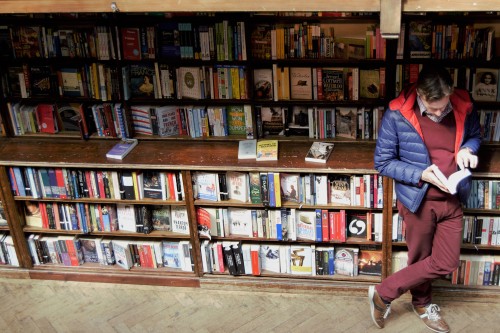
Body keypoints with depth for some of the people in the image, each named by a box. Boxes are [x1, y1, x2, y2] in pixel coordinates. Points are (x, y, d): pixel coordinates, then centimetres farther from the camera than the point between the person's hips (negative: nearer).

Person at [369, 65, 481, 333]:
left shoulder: (464, 107, -8)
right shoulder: (397, 115, -18)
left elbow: (475, 135, 13)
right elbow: (382, 162, -11)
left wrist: (467, 148, -11)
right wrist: (421, 175, -22)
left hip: (451, 200, 4)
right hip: (418, 200, -4)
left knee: (447, 263, 8)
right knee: (420, 259, 11)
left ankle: (384, 293, 26)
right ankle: (423, 304, 39)